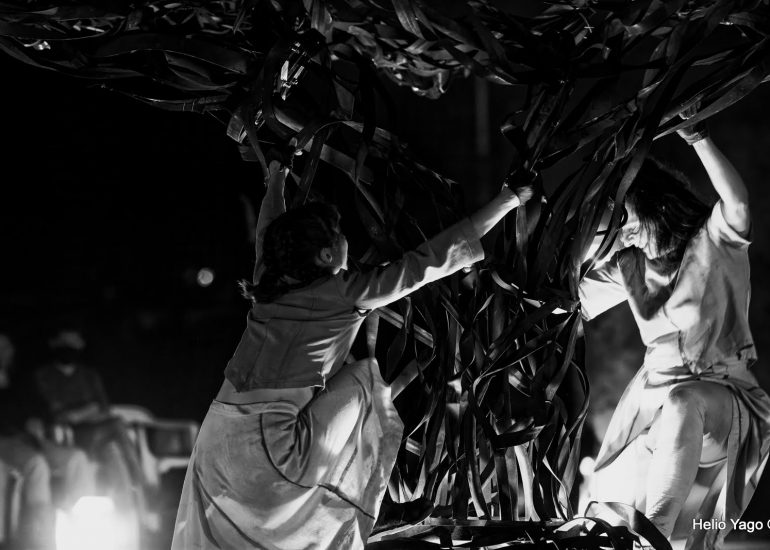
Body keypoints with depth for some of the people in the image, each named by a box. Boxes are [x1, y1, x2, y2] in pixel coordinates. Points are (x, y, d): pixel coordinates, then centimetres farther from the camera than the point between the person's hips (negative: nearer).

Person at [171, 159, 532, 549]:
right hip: (273, 449, -6)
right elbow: (429, 260, 3)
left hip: (218, 440, 6)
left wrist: (276, 180, 58)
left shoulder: (267, 281, 13)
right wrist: (511, 199, 11)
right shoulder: (347, 293, -2)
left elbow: (268, 231, 37)